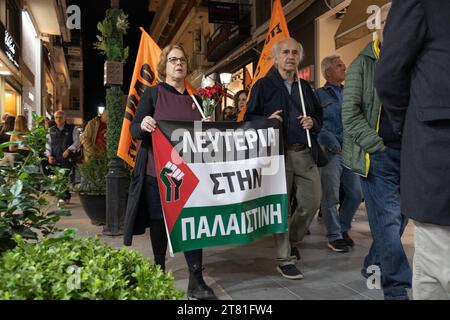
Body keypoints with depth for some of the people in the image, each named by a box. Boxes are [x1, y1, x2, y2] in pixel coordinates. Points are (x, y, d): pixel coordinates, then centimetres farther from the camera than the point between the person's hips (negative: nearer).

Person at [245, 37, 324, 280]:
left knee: (312, 201, 6)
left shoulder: (305, 87, 19)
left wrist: (313, 122, 1)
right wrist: (267, 120, -19)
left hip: (305, 153, 5)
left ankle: (292, 241, 31)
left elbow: (319, 115, 24)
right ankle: (284, 260, 10)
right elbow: (249, 118, 1)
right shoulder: (263, 86, 4)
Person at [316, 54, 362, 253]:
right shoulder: (319, 95, 3)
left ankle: (343, 229, 26)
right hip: (331, 151, -5)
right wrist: (331, 142, -15)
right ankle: (334, 236, 12)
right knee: (331, 196, -1)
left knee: (355, 194, 7)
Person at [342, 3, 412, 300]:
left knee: (400, 215, 11)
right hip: (379, 153, -5)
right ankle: (398, 288, 4)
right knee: (388, 218, -5)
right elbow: (350, 114, -6)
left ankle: (375, 264, 31)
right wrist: (377, 147, -13)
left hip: (411, 153, 5)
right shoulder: (363, 64, 1)